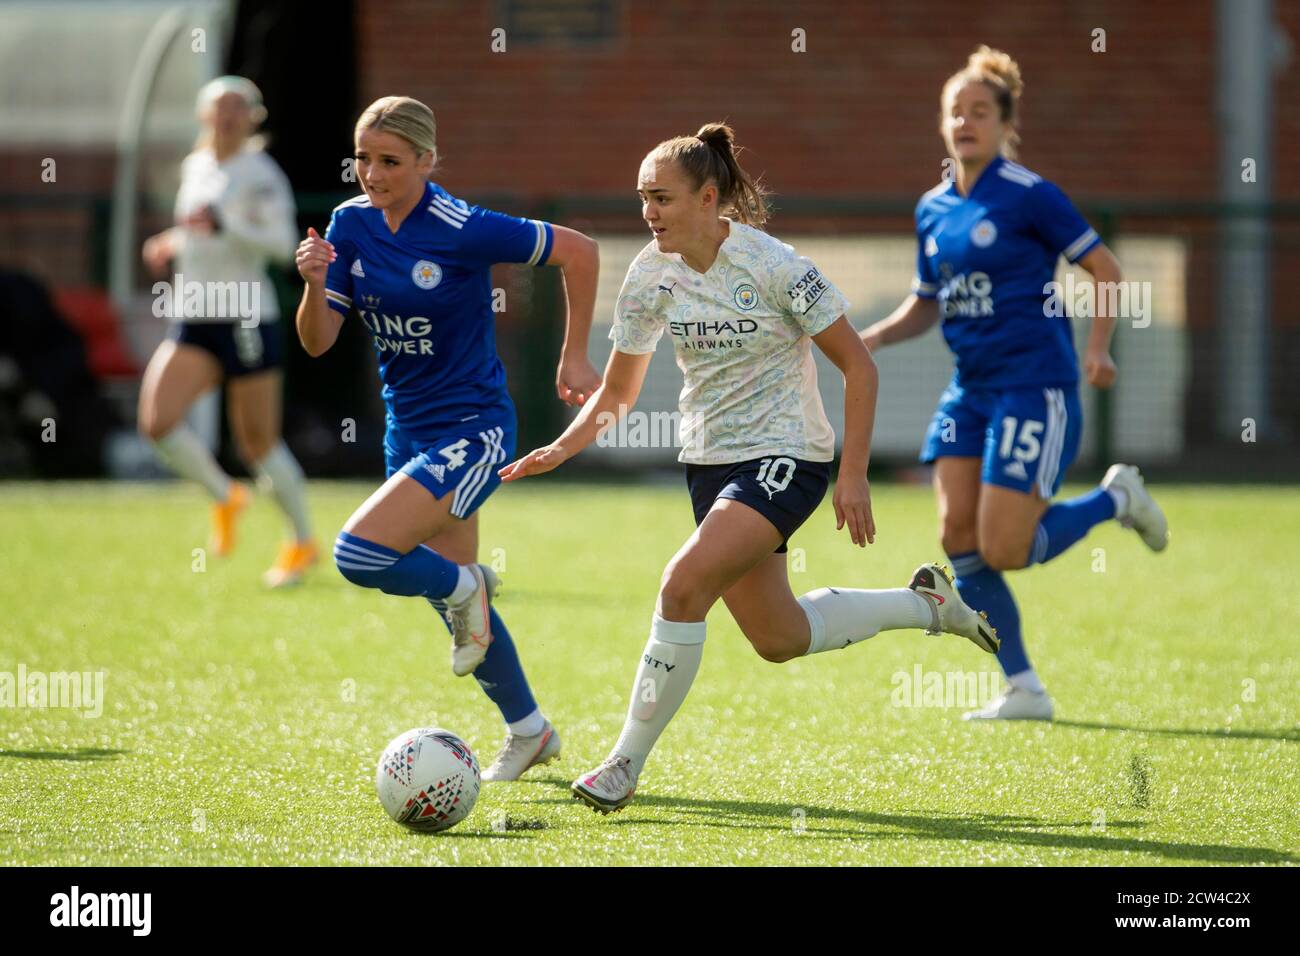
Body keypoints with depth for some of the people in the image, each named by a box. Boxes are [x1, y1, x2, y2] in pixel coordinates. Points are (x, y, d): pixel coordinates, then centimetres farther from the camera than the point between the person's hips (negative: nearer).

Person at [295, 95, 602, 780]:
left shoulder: (461, 229, -19)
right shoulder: (351, 224, -1)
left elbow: (580, 252, -10)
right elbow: (317, 341, -2)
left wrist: (575, 358, -5)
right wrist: (314, 284, -22)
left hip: (471, 432, -7)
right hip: (407, 432, 7)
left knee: (358, 555, -23)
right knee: (453, 587, 17)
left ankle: (465, 587, 6)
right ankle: (529, 732, 34)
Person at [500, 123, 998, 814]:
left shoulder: (771, 265, -18)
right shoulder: (652, 274, -2)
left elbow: (857, 365, -11)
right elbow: (617, 391, 9)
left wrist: (853, 475, -15)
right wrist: (560, 450, -8)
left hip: (787, 458, -7)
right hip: (710, 463, 7)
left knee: (683, 587, -25)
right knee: (779, 639, 12)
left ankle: (626, 765, -13)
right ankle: (925, 605, 37)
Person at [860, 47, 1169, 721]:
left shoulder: (1030, 196, -9)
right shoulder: (933, 209, 10)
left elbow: (1105, 269, -5)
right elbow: (926, 304, 21)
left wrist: (1098, 349, -17)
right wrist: (874, 337, 3)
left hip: (1034, 388, -7)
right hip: (969, 390, 7)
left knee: (1003, 551, -11)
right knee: (958, 537, -5)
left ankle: (1115, 499, 15)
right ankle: (1024, 689, 4)